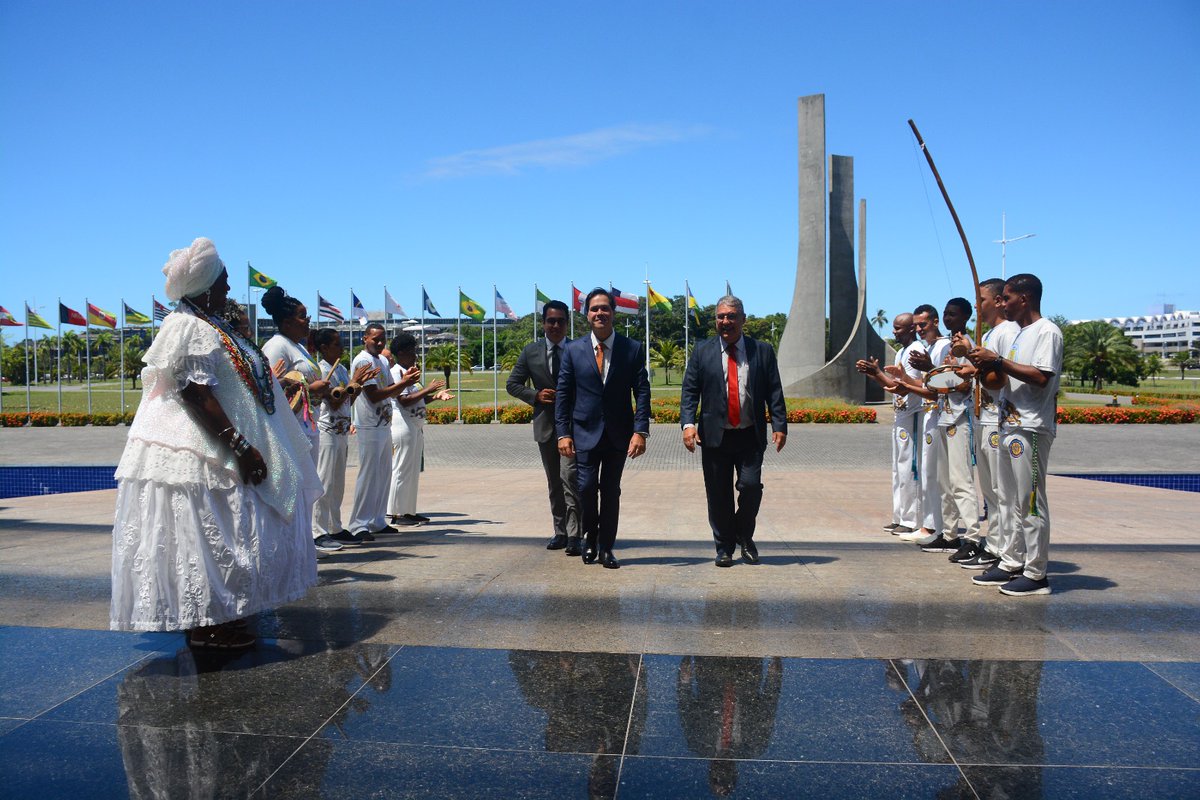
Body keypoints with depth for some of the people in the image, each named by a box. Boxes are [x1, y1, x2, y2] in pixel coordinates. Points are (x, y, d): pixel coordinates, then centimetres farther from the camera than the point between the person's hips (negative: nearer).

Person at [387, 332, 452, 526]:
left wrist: (436, 395, 9)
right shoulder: (396, 372, -12)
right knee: (402, 469, -5)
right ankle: (397, 513, 0)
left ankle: (409, 511, 17)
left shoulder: (409, 372, 18)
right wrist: (428, 389, -18)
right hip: (402, 424, -10)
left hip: (415, 425, 10)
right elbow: (404, 400, -21)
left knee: (413, 470, 11)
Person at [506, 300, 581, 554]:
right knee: (554, 482, 12)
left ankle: (573, 535, -13)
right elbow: (512, 384, 8)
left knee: (569, 477, -15)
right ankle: (560, 531, 23)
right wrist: (535, 395, -8)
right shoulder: (531, 351, 5)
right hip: (546, 424, 3)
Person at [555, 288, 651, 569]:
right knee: (586, 487, -5)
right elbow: (563, 394, 2)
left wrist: (641, 431, -11)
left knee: (611, 491, 6)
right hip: (585, 432, 0)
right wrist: (563, 433, -4)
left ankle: (606, 548, 18)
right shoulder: (573, 350, 1)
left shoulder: (633, 349, 0)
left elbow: (642, 392, -3)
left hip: (619, 434, 0)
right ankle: (589, 539, 21)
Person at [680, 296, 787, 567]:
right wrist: (688, 423, -12)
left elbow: (774, 392, 5)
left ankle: (744, 537, 17)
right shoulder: (702, 351, 6)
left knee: (751, 486, -10)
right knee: (718, 495, 4)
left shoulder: (762, 351, 6)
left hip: (750, 436, 0)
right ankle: (724, 548, 19)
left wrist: (780, 425, -5)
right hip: (715, 435, 0)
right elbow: (689, 390, 2)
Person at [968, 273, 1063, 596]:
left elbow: (1041, 377, -22)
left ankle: (1036, 574, 1)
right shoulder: (1019, 334, 19)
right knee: (1010, 500, 14)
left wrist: (997, 361, -19)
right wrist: (985, 366, 7)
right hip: (1009, 425, 10)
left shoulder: (1047, 331, -10)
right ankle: (1011, 564, 22)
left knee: (1030, 501, -6)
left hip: (1031, 429, -10)